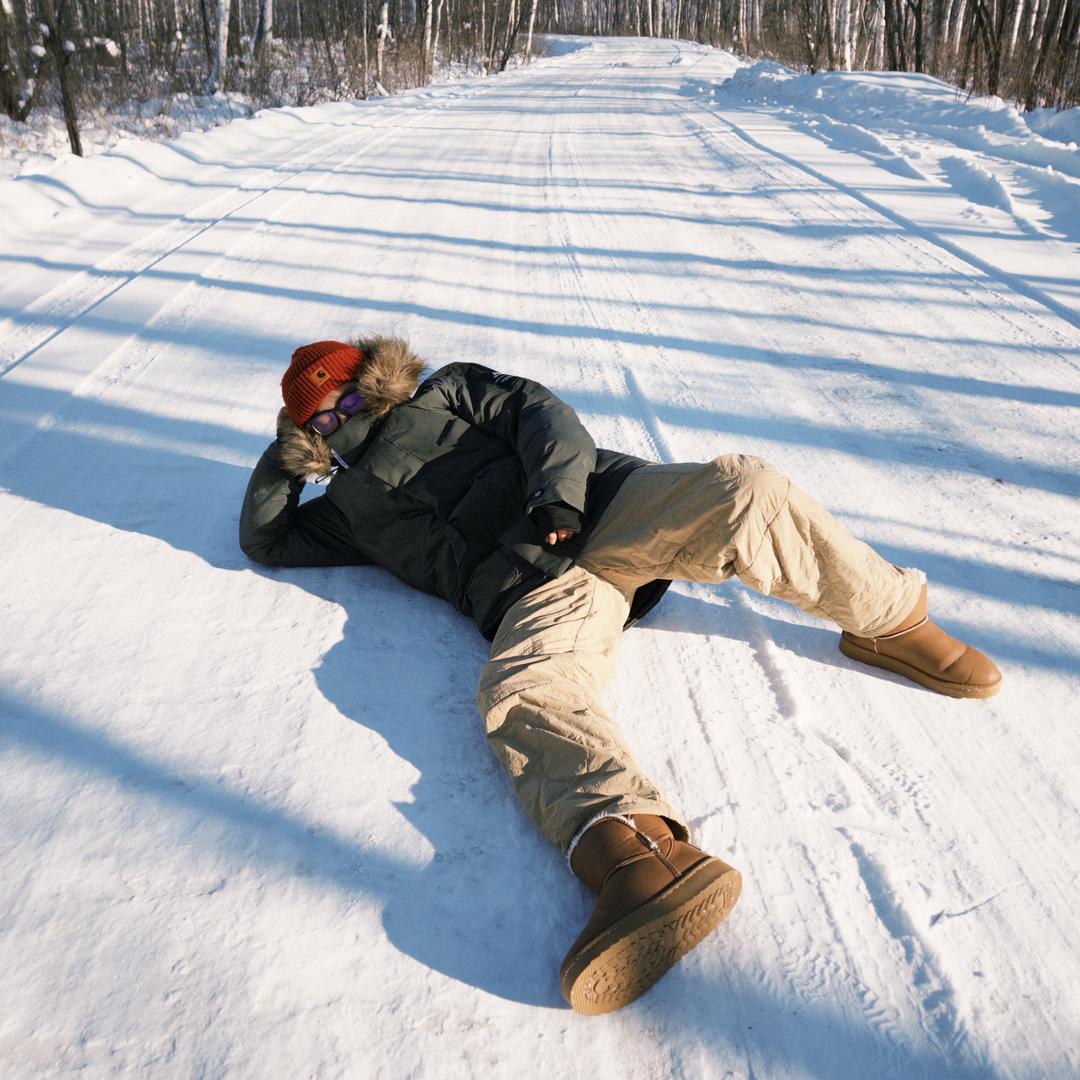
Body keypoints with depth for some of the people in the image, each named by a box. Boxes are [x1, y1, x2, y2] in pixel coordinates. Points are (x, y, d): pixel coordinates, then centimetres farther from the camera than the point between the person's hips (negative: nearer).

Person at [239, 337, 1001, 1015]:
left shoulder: (446, 393, 25)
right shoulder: (350, 507, 31)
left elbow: (539, 410, 10)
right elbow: (266, 538, 37)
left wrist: (557, 488, -9)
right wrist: (283, 454, 32)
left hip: (607, 506, 1)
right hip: (536, 589, 0)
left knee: (739, 491, -27)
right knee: (521, 688, -34)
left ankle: (890, 619, -9)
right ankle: (637, 847, -56)